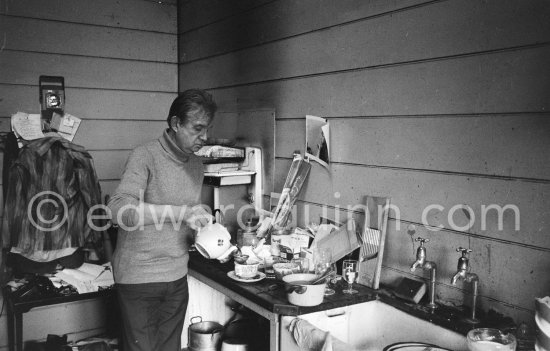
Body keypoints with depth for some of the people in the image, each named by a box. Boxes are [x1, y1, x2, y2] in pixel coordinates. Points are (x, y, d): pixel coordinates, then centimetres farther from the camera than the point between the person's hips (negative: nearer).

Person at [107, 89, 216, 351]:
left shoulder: (196, 165, 8)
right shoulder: (145, 157, -13)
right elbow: (118, 209, -28)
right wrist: (179, 212, -33)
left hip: (177, 278, 6)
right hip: (139, 279, -6)